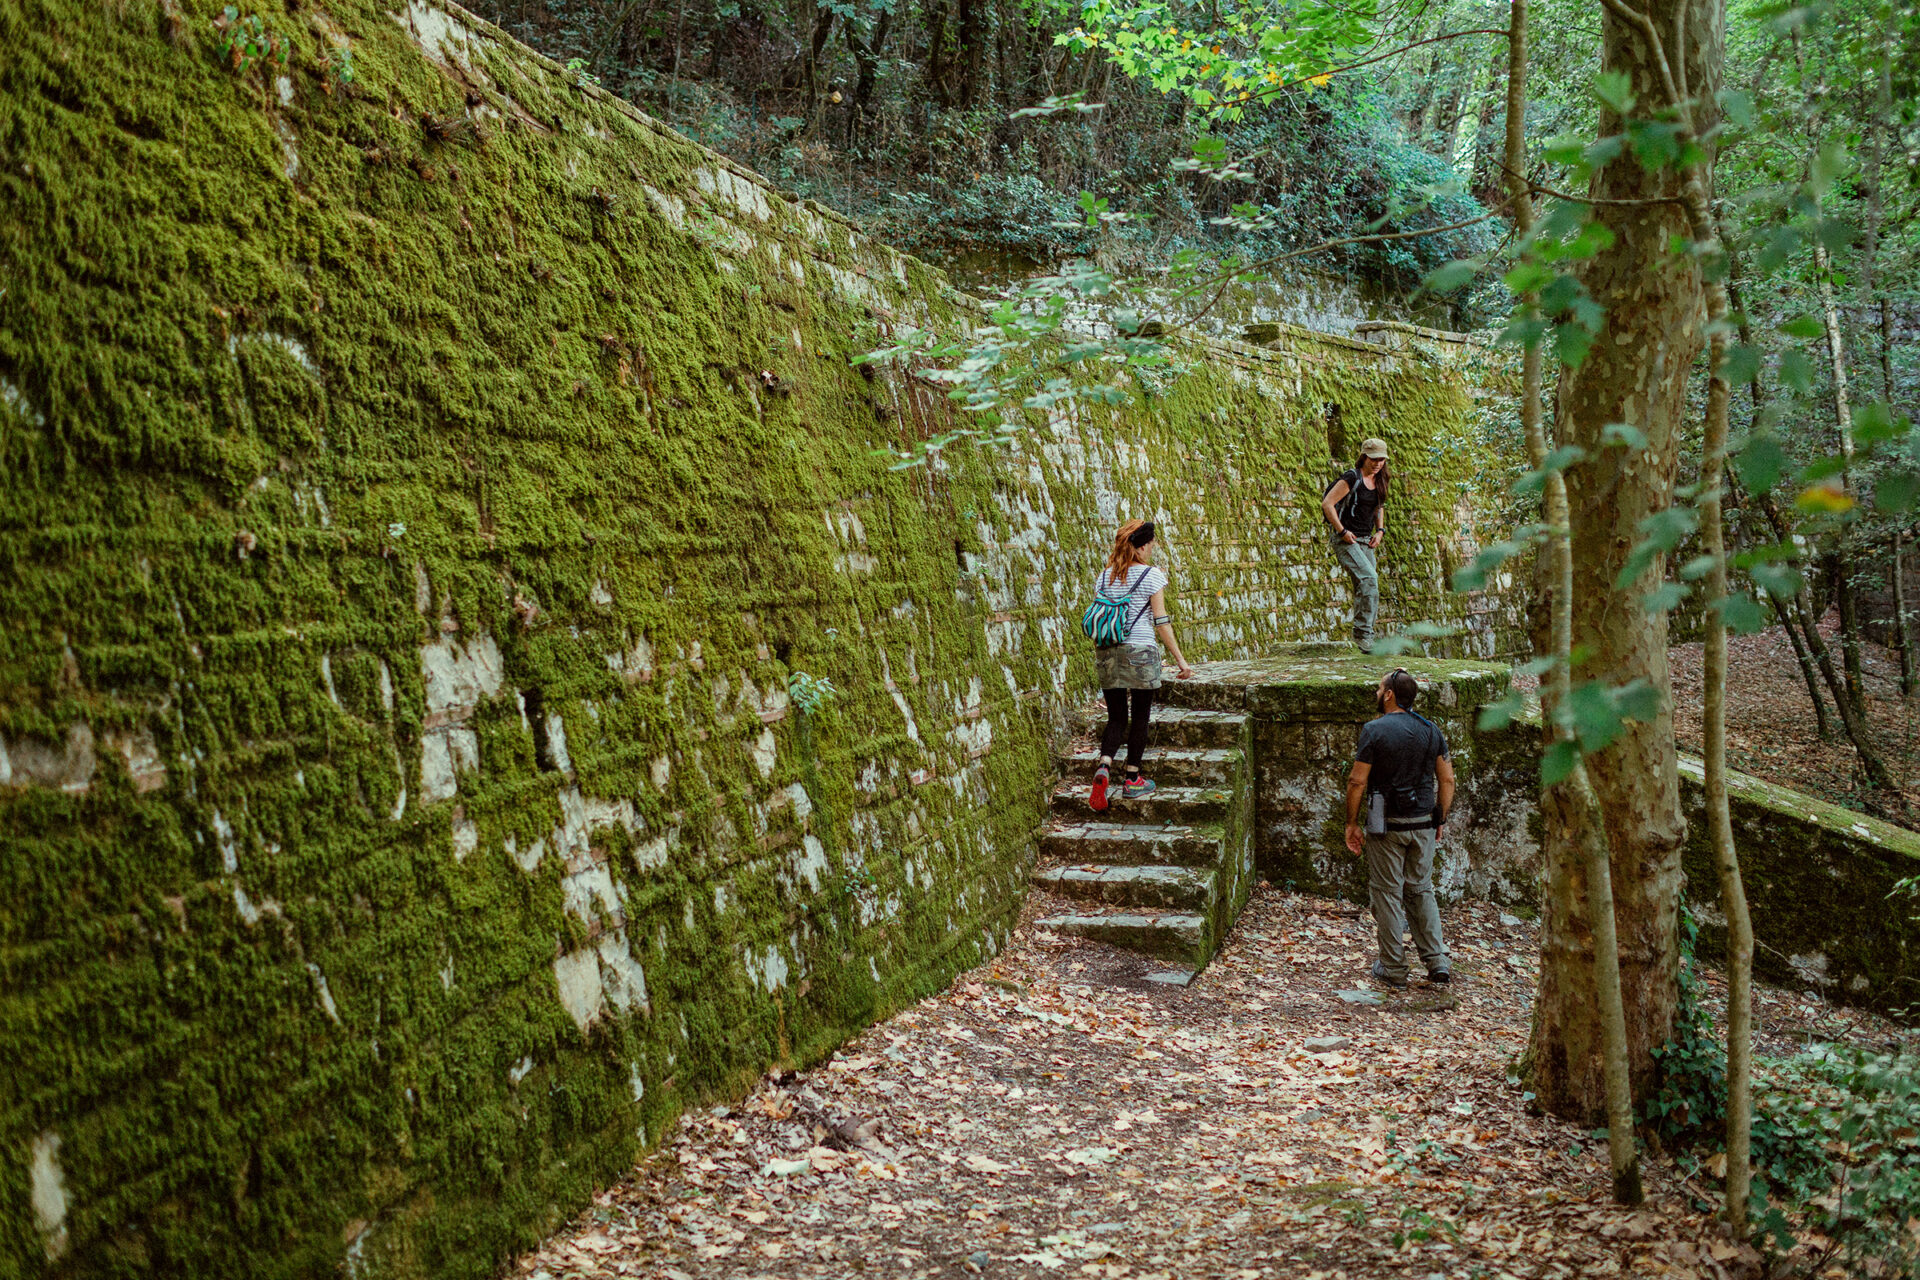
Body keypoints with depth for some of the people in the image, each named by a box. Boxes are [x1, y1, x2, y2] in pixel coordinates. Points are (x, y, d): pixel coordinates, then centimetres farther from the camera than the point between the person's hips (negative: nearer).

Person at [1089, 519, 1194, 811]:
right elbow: (1161, 622, -9)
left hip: (1107, 653, 4)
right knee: (1140, 716, 9)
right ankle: (1133, 779, 14)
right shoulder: (1152, 575, -7)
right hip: (1140, 651, -4)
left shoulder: (1104, 576, 7)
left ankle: (1104, 766, -12)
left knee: (1116, 717, 11)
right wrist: (1180, 659, -5)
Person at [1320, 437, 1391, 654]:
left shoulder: (1379, 481, 10)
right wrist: (1342, 531, -17)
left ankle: (1364, 639, 15)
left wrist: (1380, 531, 11)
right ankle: (1363, 633, -19)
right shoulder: (1352, 478, -14)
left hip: (1365, 541, 8)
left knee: (1365, 589, 7)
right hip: (1345, 540, -8)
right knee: (1368, 578, -22)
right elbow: (1327, 503, -16)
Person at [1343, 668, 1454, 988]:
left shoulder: (1375, 730, -11)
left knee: (1387, 892, 5)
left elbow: (1357, 781, -11)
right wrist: (1441, 820, 16)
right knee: (1421, 890, 17)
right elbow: (1447, 780, 7)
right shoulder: (1431, 730, 4)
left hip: (1387, 826, -5)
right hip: (1423, 824, 5)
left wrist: (1352, 823, -3)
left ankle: (1393, 968, 11)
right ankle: (1437, 962, 13)